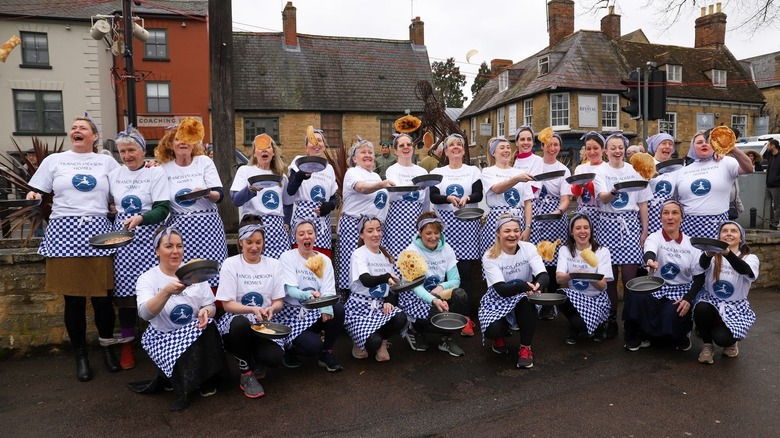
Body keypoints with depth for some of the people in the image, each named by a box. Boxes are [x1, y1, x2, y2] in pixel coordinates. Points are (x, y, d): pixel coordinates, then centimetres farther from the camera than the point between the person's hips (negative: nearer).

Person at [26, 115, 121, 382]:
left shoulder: (107, 162, 14)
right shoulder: (54, 160, 14)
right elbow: (36, 193, 16)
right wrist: (34, 198, -5)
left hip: (97, 230, 0)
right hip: (64, 231, 1)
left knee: (101, 295, -2)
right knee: (73, 298, 3)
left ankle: (108, 347, 19)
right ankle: (80, 355, 18)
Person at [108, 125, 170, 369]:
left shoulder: (156, 173, 0)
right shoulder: (114, 175, 13)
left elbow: (162, 210, -8)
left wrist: (140, 218, -24)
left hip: (148, 238, -3)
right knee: (125, 291, 4)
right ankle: (127, 346, 15)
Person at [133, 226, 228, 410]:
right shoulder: (147, 279, -6)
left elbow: (211, 306, 3)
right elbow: (145, 314, -24)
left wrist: (206, 311, -22)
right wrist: (167, 291, -41)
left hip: (196, 334, 3)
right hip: (164, 337, -3)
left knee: (209, 328, -29)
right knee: (182, 358, -32)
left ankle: (205, 381, -7)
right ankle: (180, 386, 0)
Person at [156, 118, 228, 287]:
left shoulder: (204, 162, 5)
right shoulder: (164, 168, 8)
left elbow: (220, 195, -2)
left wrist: (207, 193, -21)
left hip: (208, 224, -1)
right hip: (180, 228, 1)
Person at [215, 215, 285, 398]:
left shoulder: (274, 264, 4)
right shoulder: (230, 264, -4)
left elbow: (279, 302, 4)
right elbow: (227, 305, -7)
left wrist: (271, 309, -20)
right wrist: (252, 309, -25)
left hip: (263, 323, 2)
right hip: (237, 321, -2)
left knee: (274, 358, -27)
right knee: (241, 323, -39)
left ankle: (254, 361, 15)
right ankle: (246, 373, -10)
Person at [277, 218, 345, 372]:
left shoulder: (325, 260, 3)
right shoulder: (287, 258, -7)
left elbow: (329, 290, -7)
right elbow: (290, 290, -18)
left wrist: (327, 307, -31)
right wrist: (306, 294, -42)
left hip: (316, 312, 4)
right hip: (292, 313, -4)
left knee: (338, 309, -27)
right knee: (314, 345, -28)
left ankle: (326, 353, -5)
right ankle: (288, 348, 8)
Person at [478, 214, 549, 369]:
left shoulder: (528, 248, -10)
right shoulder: (489, 257, -16)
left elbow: (544, 276, -21)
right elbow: (501, 289, -26)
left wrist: (537, 286, -47)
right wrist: (524, 286, -45)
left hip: (524, 300, 2)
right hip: (498, 301, -1)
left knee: (526, 299, -35)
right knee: (492, 331, -30)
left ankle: (526, 348, -14)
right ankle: (498, 336, 13)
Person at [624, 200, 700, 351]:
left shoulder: (691, 243, 3)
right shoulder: (654, 238, -5)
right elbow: (649, 253, -31)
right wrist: (650, 261, -56)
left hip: (681, 290, 1)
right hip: (656, 288, 0)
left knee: (673, 315, -29)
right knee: (637, 298, -31)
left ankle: (681, 335, 10)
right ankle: (643, 335, -2)